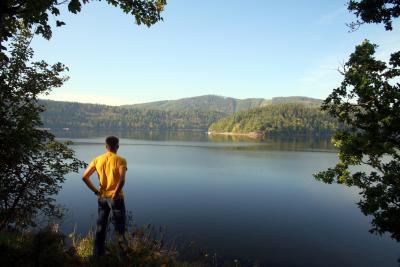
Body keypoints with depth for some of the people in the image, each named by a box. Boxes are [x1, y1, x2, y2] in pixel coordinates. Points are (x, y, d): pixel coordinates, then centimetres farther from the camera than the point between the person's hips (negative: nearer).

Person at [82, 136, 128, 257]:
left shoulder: (97, 160, 1)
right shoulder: (120, 160, -13)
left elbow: (85, 177, -1)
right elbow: (122, 180, -26)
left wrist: (96, 191, 3)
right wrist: (115, 194, -14)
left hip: (102, 197, 4)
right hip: (116, 198, -4)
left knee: (100, 227, 18)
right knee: (119, 227, 9)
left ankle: (97, 254, 28)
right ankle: (123, 252, 16)